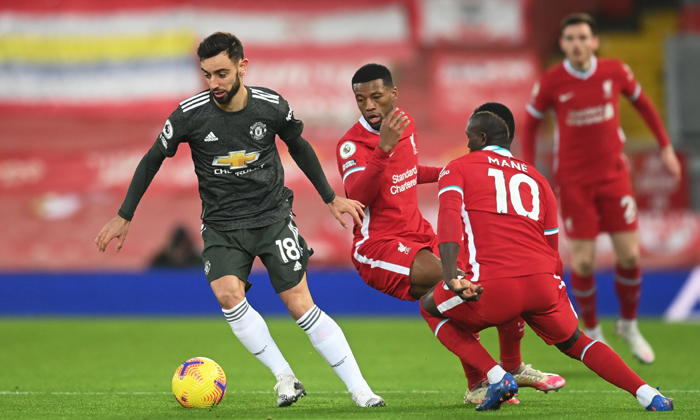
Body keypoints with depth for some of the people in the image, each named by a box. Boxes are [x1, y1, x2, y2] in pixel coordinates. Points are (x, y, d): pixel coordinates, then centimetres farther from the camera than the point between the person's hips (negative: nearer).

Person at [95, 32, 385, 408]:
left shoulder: (271, 106, -11)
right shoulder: (190, 114, -14)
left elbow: (299, 147, 9)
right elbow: (153, 160, 1)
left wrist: (331, 199, 14)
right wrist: (124, 217, 3)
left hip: (273, 217, 0)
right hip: (222, 225, 0)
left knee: (301, 306, -7)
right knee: (227, 292, -25)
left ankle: (360, 390, 1)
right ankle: (285, 377, -13)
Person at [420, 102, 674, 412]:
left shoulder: (458, 168, 13)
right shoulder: (534, 177, 26)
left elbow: (449, 217, -8)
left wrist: (451, 278, -21)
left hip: (495, 285, -4)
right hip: (543, 282, 4)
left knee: (431, 308, 24)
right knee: (575, 342, 28)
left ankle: (496, 378, 6)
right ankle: (647, 395, 8)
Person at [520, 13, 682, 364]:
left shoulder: (615, 71, -5)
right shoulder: (550, 82, -10)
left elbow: (642, 103, 13)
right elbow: (529, 124, 4)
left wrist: (665, 146, 12)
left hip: (613, 174, 2)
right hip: (573, 180, -2)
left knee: (629, 255, -3)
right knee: (583, 261, -5)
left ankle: (628, 325, 21)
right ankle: (592, 332, 16)